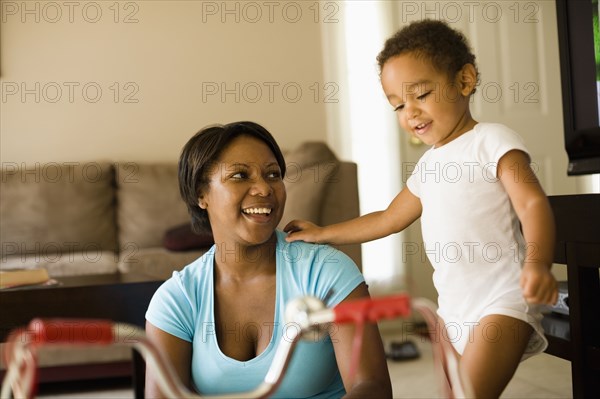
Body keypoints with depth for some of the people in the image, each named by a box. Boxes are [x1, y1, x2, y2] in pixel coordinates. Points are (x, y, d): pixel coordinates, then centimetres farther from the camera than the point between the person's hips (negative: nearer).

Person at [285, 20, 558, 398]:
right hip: (453, 308, 8)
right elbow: (388, 219, 26)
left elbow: (533, 202, -18)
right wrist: (323, 233, 25)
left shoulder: (492, 140, -6)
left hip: (503, 301, -8)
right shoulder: (427, 165, 16)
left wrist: (538, 262, -37)